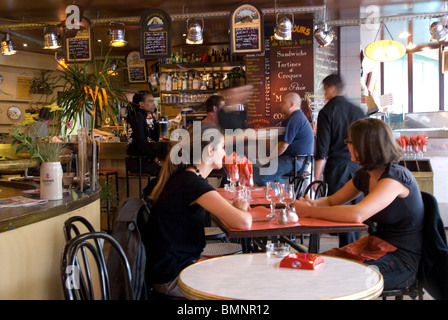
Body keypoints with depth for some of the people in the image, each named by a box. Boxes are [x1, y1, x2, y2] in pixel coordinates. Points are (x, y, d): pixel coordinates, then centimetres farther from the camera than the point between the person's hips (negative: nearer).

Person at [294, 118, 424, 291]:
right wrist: (312, 203, -9)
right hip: (375, 245, 8)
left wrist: (310, 211, -27)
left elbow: (357, 214, -35)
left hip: (402, 259, -8)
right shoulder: (364, 175, 5)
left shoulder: (395, 176, -21)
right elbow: (331, 201, 14)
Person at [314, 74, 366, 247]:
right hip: (357, 166, 5)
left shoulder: (326, 112, -7)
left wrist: (317, 177, -7)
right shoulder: (357, 110, 7)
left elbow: (322, 150, -11)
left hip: (336, 167, -5)